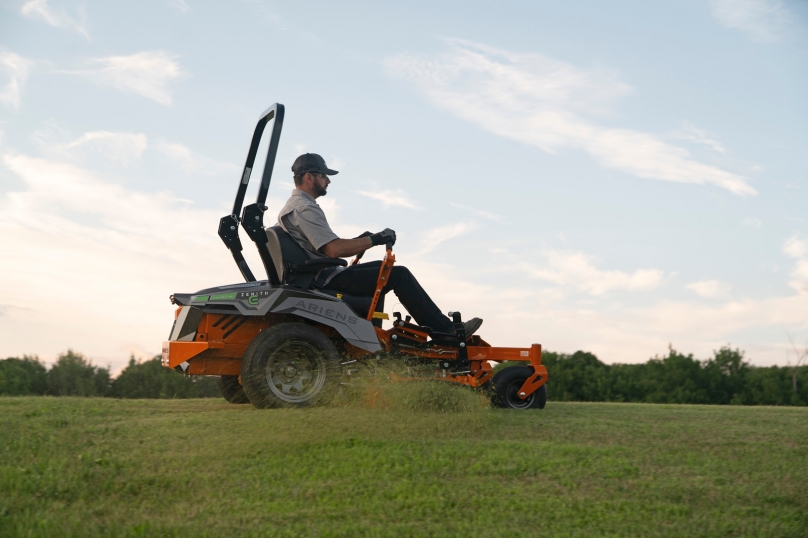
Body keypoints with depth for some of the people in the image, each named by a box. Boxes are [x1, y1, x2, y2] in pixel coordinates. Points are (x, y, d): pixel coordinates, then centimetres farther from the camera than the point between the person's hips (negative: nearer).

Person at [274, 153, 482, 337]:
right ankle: (446, 332, -6)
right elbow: (334, 249, -25)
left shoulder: (292, 207, 17)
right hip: (330, 281, -11)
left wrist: (358, 241, 11)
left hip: (319, 278, 11)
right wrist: (373, 240, -16)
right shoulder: (305, 208, -17)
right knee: (399, 275, -10)